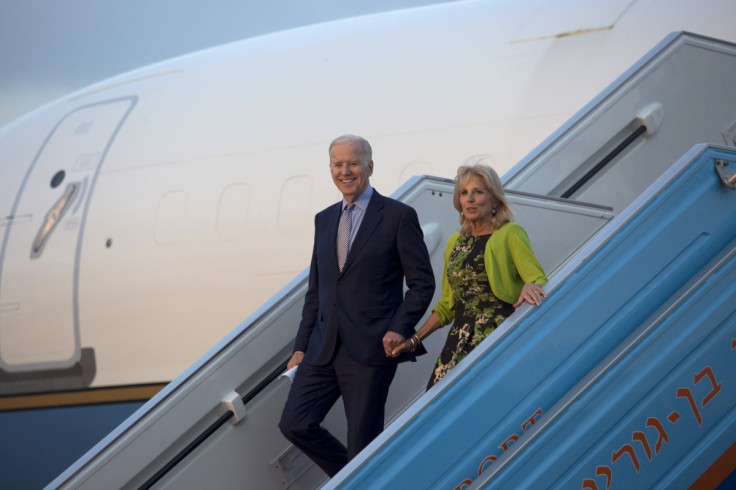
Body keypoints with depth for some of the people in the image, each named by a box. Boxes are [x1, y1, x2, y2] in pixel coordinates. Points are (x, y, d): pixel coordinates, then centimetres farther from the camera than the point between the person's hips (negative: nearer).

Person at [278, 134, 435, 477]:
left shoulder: (399, 216, -2)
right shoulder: (324, 219, 16)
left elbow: (422, 282, -2)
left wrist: (400, 329, -15)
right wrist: (302, 346, 13)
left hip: (371, 349, -6)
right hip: (324, 348, 6)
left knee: (363, 443, -4)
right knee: (295, 424, -2)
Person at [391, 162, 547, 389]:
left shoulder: (510, 234, 3)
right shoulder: (455, 243, 21)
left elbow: (540, 280, -6)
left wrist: (531, 286, -29)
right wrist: (414, 340, 18)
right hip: (461, 342, 5)